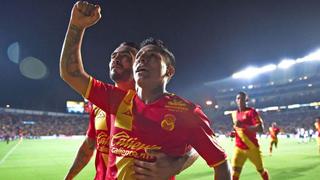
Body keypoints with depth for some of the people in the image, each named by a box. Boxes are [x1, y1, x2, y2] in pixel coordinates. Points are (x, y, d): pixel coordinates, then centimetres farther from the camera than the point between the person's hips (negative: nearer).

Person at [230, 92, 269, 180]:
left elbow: (260, 129, -23)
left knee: (261, 169, 15)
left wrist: (243, 125, -33)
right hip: (239, 148, 4)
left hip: (252, 147, -4)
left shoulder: (251, 111, -10)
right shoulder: (234, 113, 9)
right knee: (235, 171, -10)